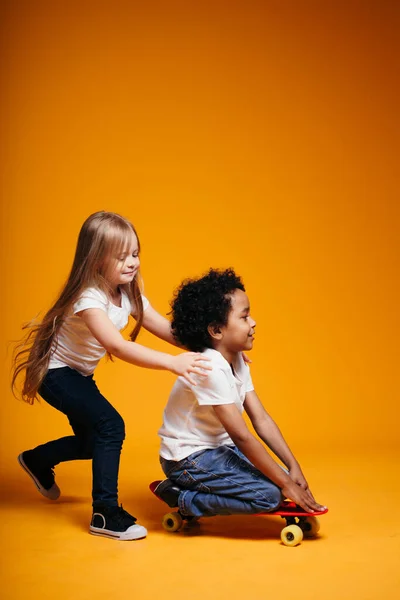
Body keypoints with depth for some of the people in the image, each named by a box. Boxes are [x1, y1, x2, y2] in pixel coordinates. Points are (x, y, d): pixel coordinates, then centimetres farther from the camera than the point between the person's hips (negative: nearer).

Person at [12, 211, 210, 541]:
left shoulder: (129, 294, -8)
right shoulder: (88, 298, -32)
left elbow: (166, 329, -11)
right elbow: (117, 346, -44)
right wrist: (172, 363, -52)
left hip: (80, 374, 9)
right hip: (55, 373, -9)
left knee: (93, 441, 18)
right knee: (110, 426, -22)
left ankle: (37, 460, 45)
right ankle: (106, 513, -13)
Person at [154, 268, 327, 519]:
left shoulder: (238, 362, 3)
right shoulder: (210, 369, -26)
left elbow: (261, 419, 2)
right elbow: (242, 436, -26)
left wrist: (293, 468, -5)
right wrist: (286, 483, -22)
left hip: (217, 448, 9)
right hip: (187, 459, -9)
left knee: (279, 477, 2)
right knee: (270, 494, -18)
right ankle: (182, 499, -8)